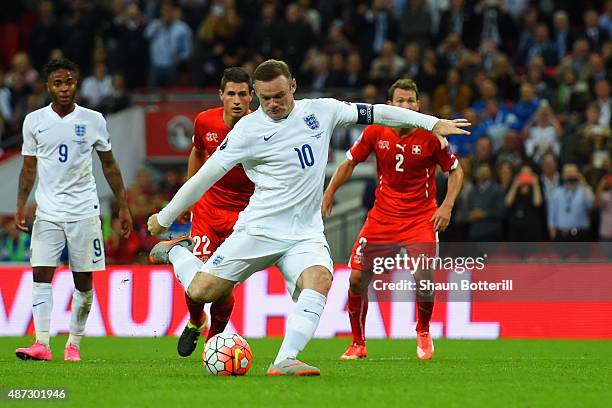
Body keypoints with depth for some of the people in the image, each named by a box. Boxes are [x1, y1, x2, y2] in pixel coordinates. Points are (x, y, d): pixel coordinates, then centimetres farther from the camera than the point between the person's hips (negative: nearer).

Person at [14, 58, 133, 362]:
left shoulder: (93, 120, 2)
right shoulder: (34, 121, 3)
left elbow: (109, 165, 10)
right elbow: (29, 167, 9)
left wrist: (123, 206, 7)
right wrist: (21, 205, -2)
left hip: (84, 210, 0)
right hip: (47, 211, 0)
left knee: (83, 280, 2)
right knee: (41, 275, -11)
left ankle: (74, 344, 12)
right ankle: (42, 344, -14)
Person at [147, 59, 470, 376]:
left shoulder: (319, 111, 4)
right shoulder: (248, 129, -6)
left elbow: (375, 113, 10)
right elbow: (205, 177, -2)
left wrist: (432, 123, 10)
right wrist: (164, 219, 2)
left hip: (306, 234, 2)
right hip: (258, 229, -2)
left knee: (319, 279, -29)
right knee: (201, 291, -7)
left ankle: (284, 361, -35)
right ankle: (177, 252, 27)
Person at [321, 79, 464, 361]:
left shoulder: (430, 135, -11)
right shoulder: (375, 132, -6)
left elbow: (456, 171, 1)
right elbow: (350, 162, 9)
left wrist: (447, 206, -10)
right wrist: (328, 195, 5)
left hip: (420, 218, -2)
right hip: (382, 216, 3)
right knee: (357, 278, -5)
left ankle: (423, 331, 12)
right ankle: (358, 344, 15)